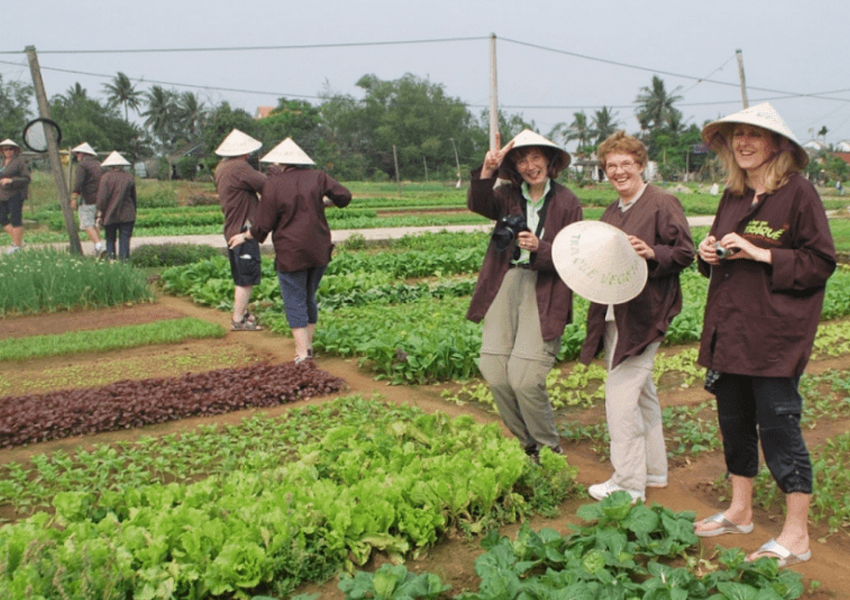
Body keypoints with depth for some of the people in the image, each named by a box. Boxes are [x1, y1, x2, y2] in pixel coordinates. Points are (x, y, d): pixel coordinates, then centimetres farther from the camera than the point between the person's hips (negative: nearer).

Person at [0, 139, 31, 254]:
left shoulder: (19, 161, -8)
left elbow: (26, 178, -13)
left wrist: (11, 181, -22)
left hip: (16, 193, -8)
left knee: (15, 219, -8)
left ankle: (17, 245, -2)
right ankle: (18, 239, 13)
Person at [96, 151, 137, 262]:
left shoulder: (106, 177, -5)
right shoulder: (129, 177, 4)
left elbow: (102, 196, -10)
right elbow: (133, 197, 9)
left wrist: (100, 211, -5)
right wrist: (133, 211, 18)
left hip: (110, 215, -1)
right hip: (127, 215, 1)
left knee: (110, 239, 11)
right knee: (125, 240, 2)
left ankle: (111, 258, 0)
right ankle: (124, 261, -2)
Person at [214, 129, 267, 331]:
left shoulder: (222, 168, 13)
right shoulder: (238, 168, -18)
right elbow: (266, 186, -16)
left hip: (233, 230, 10)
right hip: (243, 231, -10)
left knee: (242, 277, 20)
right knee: (247, 278, -3)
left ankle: (242, 312, 31)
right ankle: (238, 320, 3)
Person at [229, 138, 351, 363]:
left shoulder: (273, 185, -8)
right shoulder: (317, 177, 1)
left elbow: (262, 226, -6)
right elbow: (344, 196, -1)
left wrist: (244, 237, 11)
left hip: (290, 253, -4)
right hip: (319, 251, 5)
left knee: (294, 302, 2)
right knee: (309, 298, 19)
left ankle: (303, 354, -3)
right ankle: (308, 345, 27)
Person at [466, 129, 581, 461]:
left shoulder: (567, 202, 3)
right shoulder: (507, 195, 10)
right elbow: (478, 204, -11)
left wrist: (540, 248, -16)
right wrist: (487, 170, -28)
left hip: (544, 292, -3)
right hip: (505, 285, 4)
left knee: (524, 378, -12)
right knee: (495, 374, -2)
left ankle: (550, 450, 13)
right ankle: (528, 446, 20)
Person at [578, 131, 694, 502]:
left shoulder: (662, 204, -6)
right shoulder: (612, 213, 18)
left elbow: (685, 252, -10)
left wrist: (651, 253, -26)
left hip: (643, 315, -8)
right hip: (613, 315, 8)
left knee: (620, 394, -10)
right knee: (641, 393, 16)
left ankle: (629, 483, 1)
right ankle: (653, 470, 29)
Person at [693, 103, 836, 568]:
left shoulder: (797, 193, -8)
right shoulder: (733, 195, 13)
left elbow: (821, 262, -10)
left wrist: (761, 254, -18)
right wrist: (709, 253, 1)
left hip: (775, 330, -7)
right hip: (729, 327, 7)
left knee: (777, 425, -4)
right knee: (734, 420, 14)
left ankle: (796, 535, 10)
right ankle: (739, 512, 31)